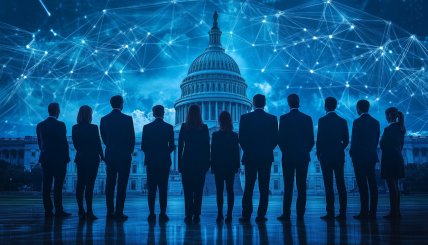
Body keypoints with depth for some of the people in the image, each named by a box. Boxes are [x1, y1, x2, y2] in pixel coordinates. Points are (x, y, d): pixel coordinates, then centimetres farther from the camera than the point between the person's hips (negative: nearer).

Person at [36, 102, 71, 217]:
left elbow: (39, 142, 12)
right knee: (58, 185, -3)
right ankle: (58, 210, -3)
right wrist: (67, 157, -1)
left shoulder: (40, 125, 7)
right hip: (58, 158, -5)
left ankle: (48, 210, 7)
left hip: (45, 158, 5)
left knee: (46, 185, 6)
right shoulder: (60, 125, -10)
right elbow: (64, 142, -10)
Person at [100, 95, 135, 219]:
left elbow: (103, 137, 8)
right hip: (124, 156, -4)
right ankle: (119, 212, -1)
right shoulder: (127, 119, -8)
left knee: (110, 184, 9)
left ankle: (110, 212, 11)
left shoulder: (104, 119, 3)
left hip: (110, 156, 4)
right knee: (122, 185, -1)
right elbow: (132, 138, -5)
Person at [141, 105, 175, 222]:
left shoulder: (147, 127, 0)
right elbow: (172, 146, 0)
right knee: (163, 189, 2)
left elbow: (143, 146, 0)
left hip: (151, 161, 1)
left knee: (151, 189, 4)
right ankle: (163, 214, 1)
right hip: (164, 161, 0)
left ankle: (152, 214, 3)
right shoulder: (169, 127, -1)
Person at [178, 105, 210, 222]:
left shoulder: (184, 127, -1)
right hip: (200, 161, 0)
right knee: (198, 190, 4)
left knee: (187, 190, 4)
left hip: (186, 161, 0)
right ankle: (196, 215, 3)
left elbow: (180, 146, -1)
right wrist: (207, 162, 8)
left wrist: (179, 163, 4)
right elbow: (207, 147, 1)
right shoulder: (204, 128, -1)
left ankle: (188, 215, 1)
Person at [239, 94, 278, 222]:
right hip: (267, 157, 1)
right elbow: (275, 139, 2)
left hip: (250, 156, -1)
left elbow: (241, 138, -3)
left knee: (248, 187, 5)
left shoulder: (245, 117, -4)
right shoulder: (272, 118, 1)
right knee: (264, 188, 5)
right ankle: (261, 215, 5)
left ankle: (246, 215, 6)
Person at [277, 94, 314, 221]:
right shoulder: (307, 118, 3)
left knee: (288, 186, 1)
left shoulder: (284, 118, -5)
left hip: (288, 156, -2)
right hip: (303, 157, 2)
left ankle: (286, 214, 1)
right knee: (301, 186, 5)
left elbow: (280, 139, -6)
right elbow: (311, 140, 4)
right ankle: (300, 213, 6)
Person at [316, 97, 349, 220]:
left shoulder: (322, 120, -8)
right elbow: (346, 141, 8)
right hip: (339, 157, 4)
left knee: (329, 186, -2)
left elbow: (319, 139, -10)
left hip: (326, 156, -4)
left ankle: (330, 213, -1)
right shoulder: (343, 121, 6)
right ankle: (342, 213, 8)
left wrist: (319, 154, 4)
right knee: (341, 185, 7)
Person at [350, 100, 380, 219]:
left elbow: (354, 140, -10)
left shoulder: (358, 122, -10)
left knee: (363, 186, -5)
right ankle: (372, 212, 9)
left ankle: (364, 212, -4)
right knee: (372, 185, 6)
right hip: (372, 157, 6)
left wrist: (352, 153, 2)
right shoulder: (376, 122, 10)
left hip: (360, 157, -6)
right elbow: (376, 140, 14)